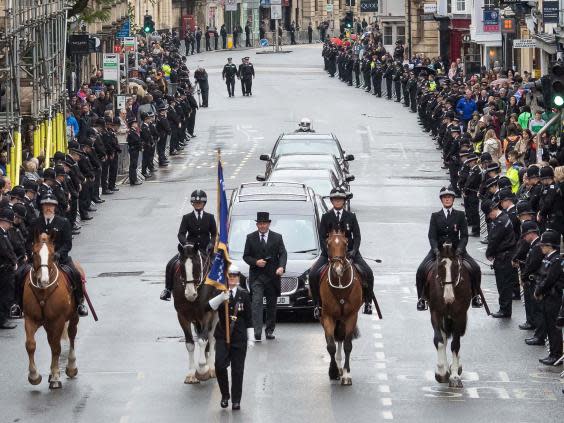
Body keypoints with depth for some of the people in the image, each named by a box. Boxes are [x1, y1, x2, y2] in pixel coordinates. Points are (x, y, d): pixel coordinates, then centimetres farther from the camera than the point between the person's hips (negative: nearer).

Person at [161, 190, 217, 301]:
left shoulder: (210, 218, 6)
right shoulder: (187, 218, 3)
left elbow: (214, 234, 7)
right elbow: (181, 234, -5)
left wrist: (211, 244, -13)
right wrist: (185, 243, -26)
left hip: (205, 250, 0)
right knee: (170, 265, -16)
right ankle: (168, 289, -6)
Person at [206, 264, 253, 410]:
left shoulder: (244, 295, 2)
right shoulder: (219, 293, 1)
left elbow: (249, 318, 6)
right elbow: (210, 306, -18)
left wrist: (250, 338, 4)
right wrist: (222, 296, -33)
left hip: (239, 337, 1)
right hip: (222, 336, -1)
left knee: (237, 369, 3)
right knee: (220, 365, -14)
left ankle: (236, 400, 12)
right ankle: (225, 395, 6)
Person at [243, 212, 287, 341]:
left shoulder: (277, 238, 4)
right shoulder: (250, 238, 5)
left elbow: (283, 254, -3)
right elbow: (246, 256, 7)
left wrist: (281, 267, -22)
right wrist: (255, 262, -13)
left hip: (272, 276, 1)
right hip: (256, 276, -1)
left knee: (271, 305, 10)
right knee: (257, 303, -14)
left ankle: (269, 330, 22)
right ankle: (257, 332, -21)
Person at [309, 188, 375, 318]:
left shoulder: (351, 217, 6)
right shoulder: (326, 217, 4)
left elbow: (357, 236, 2)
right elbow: (322, 237, -2)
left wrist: (354, 251, -15)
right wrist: (329, 252, -16)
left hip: (349, 252, 0)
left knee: (368, 273, -18)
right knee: (313, 274, -20)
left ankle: (368, 302, -3)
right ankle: (317, 304, -6)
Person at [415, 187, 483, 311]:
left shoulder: (460, 215, 4)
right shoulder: (435, 216, 5)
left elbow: (464, 235, -2)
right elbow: (432, 236, -3)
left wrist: (459, 249, -19)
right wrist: (436, 250, -20)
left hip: (456, 250, 0)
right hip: (438, 249, 0)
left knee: (475, 269, -17)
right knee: (421, 270, -21)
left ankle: (475, 296, 3)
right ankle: (422, 298, -7)